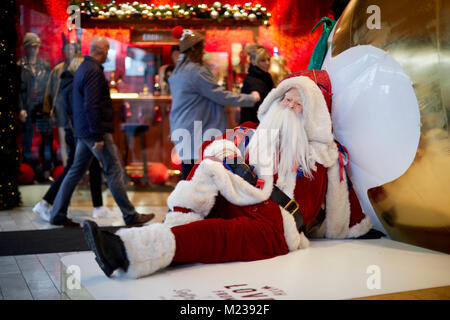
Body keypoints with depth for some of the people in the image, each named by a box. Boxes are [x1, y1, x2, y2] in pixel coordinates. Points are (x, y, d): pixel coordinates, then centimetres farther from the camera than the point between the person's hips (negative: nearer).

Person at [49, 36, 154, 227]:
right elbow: (91, 106, -23)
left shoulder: (84, 68, 16)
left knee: (76, 171, 13)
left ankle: (58, 214, 17)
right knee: (114, 171, -3)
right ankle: (130, 216, 4)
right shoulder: (94, 71, -15)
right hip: (94, 132, -10)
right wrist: (98, 136, -22)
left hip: (83, 132, 10)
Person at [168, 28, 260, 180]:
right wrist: (250, 98, -1)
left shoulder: (177, 72, 16)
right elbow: (221, 96, -12)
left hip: (180, 131, 10)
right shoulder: (196, 71, -14)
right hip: (194, 133, -9)